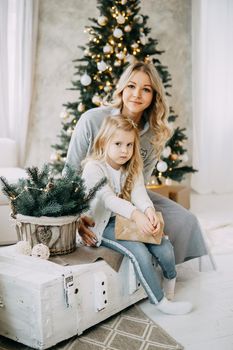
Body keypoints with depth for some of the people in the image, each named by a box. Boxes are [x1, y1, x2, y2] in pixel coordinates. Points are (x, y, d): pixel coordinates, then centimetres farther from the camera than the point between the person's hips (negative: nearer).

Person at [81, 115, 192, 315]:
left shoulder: (133, 168, 4)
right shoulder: (93, 168, -17)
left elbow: (139, 192, -12)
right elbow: (108, 199, -30)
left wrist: (149, 210, -36)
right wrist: (136, 214, -45)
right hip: (102, 225, -6)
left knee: (164, 246, -9)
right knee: (139, 252, -25)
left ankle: (170, 279, 23)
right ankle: (160, 302, -11)